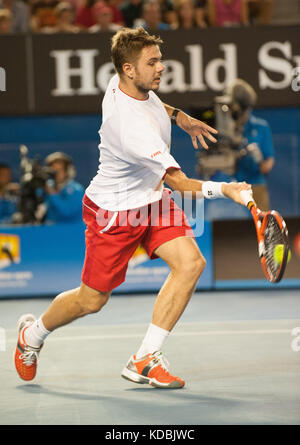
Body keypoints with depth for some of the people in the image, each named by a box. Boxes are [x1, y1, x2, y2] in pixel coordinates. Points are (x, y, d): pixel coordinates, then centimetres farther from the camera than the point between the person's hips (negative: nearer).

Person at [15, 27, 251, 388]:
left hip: (151, 198, 8)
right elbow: (180, 183, -36)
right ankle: (33, 334, 38)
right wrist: (222, 189, -47)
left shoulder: (126, 83, -8)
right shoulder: (133, 127, -36)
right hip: (114, 210, -8)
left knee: (190, 263, -14)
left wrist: (179, 116, 11)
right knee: (92, 300, 6)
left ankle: (144, 361, -8)